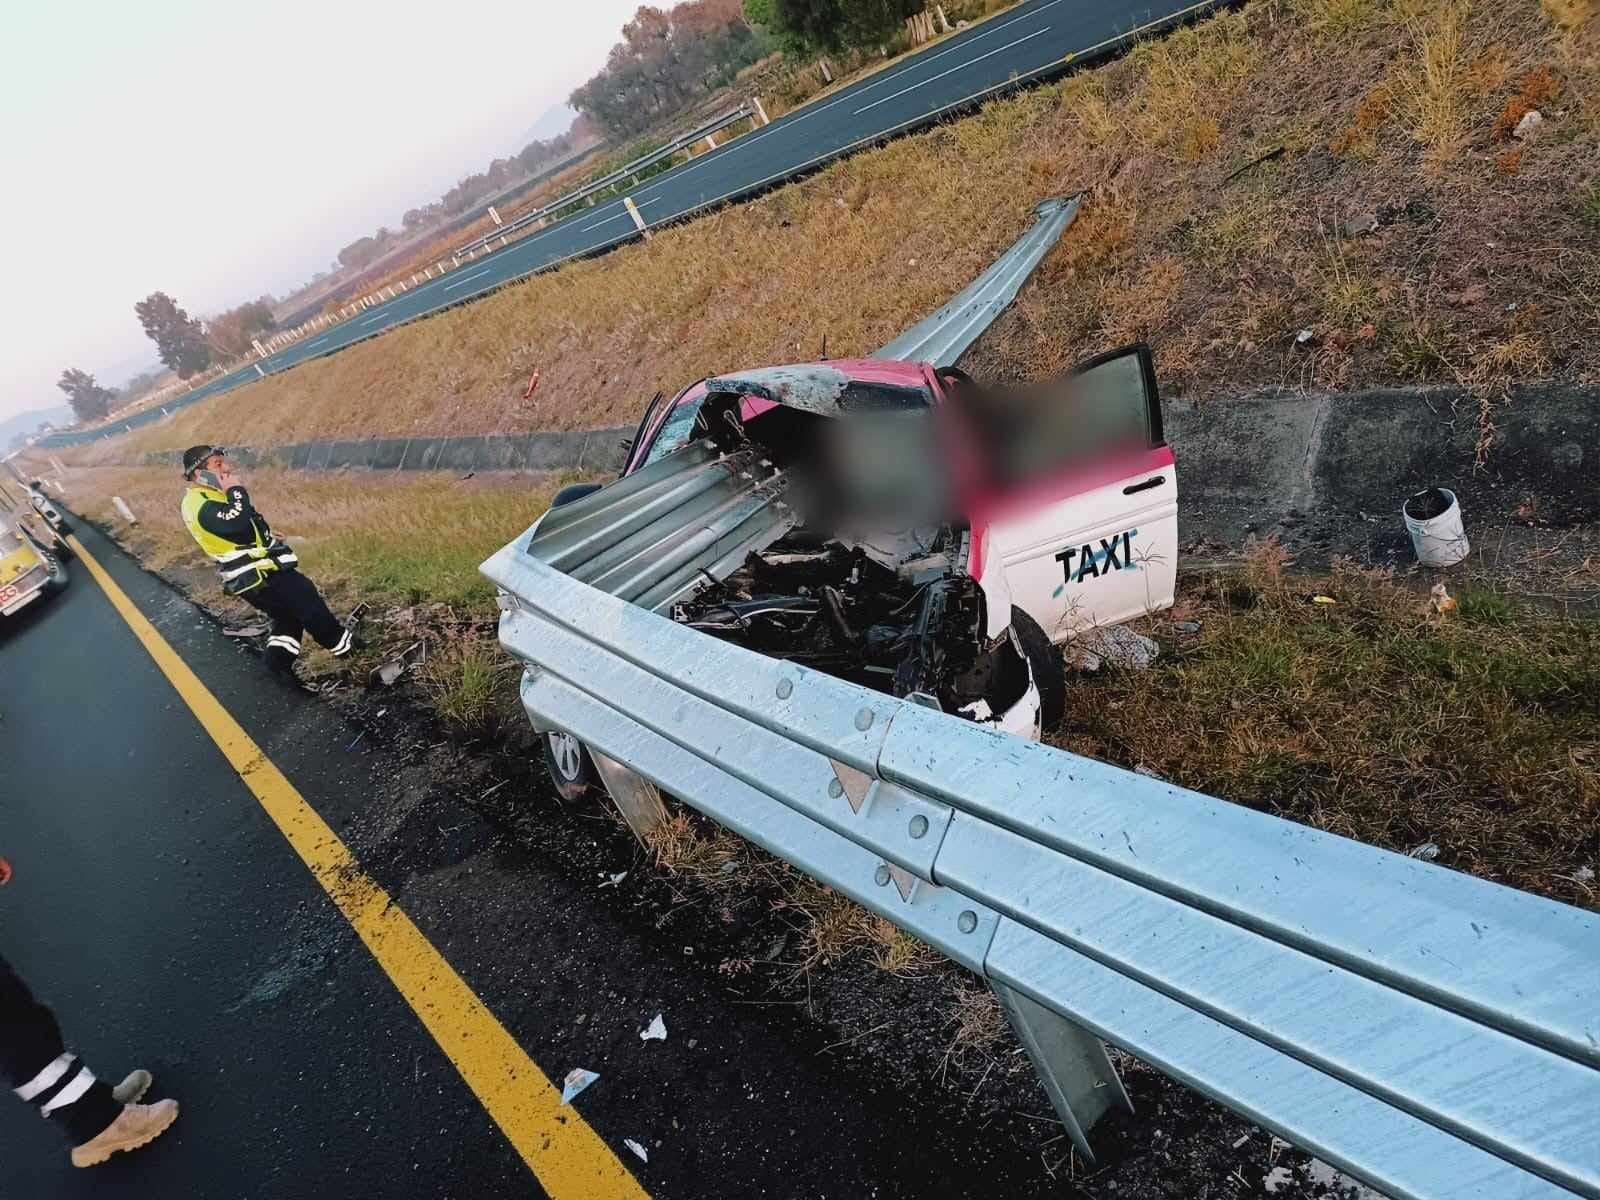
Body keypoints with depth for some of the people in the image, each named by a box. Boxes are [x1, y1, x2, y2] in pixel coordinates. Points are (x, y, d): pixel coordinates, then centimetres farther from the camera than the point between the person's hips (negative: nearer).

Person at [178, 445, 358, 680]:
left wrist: (264, 535, 23)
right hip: (260, 574, -11)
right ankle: (343, 645, 13)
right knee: (306, 600, 1)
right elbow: (238, 524, -37)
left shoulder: (200, 499, 12)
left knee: (287, 615, 19)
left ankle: (280, 663, 20)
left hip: (247, 575, 11)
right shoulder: (202, 506, -23)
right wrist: (236, 491, -26)